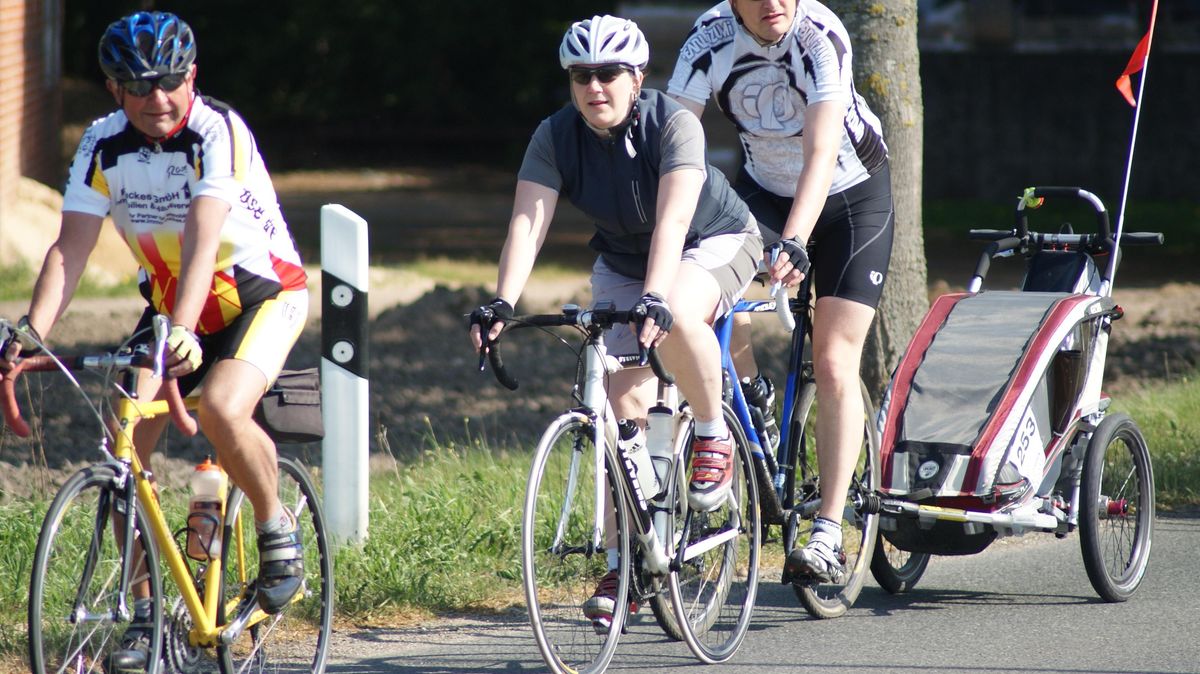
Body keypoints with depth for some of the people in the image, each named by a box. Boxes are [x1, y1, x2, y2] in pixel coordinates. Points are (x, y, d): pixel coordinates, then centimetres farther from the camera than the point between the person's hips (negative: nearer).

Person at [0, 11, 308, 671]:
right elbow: (70, 248, -15)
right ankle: (143, 608, 0)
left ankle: (275, 526, -4)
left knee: (221, 409, -32)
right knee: (126, 440, -11)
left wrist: (182, 330, -50)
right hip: (169, 301, 5)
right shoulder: (103, 146, -11)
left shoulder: (217, 132, -25)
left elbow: (202, 239, -37)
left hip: (261, 293, -5)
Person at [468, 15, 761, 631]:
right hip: (623, 261, 4)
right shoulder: (556, 136, -18)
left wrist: (654, 299, -54)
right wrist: (502, 304, -42)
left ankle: (714, 435, -13)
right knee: (626, 397, -8)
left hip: (713, 245, -4)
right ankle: (622, 563, 0)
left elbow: (672, 218, -41)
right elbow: (527, 222, -28)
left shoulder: (673, 124, -29)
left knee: (676, 318, -38)